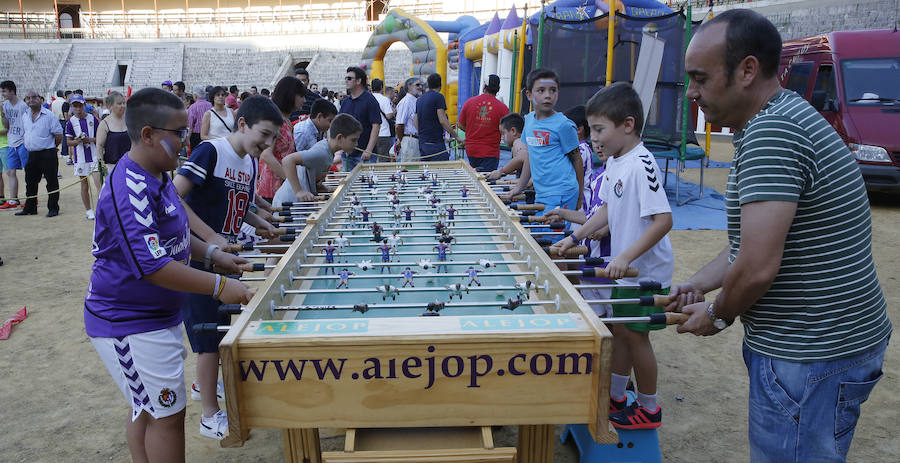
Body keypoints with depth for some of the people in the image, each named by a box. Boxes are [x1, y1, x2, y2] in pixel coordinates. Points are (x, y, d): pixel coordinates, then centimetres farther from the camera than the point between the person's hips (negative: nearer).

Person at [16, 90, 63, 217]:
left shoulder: (49, 115, -8)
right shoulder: (24, 117, 11)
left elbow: (59, 135, -7)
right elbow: (23, 133, 26)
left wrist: (50, 147, 1)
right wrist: (26, 143, 14)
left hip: (47, 154, -6)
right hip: (31, 154, 7)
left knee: (51, 182, -1)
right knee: (30, 182, 13)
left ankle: (53, 208, 7)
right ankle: (30, 208, 23)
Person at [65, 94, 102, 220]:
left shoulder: (92, 119, 1)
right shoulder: (71, 122, 2)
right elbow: (69, 142, 3)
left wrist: (91, 139, -13)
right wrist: (77, 141, -17)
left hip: (94, 155, -1)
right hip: (80, 157, 1)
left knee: (98, 182, -14)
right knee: (85, 185, 9)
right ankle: (88, 210, 20)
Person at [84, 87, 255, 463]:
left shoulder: (156, 178, 8)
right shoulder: (130, 191, -26)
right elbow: (152, 266, -30)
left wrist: (212, 254, 11)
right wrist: (218, 286, -28)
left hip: (155, 316, 10)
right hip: (130, 327, -10)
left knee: (146, 411, 20)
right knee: (167, 415, 0)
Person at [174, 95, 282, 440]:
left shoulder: (250, 162, 7)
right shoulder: (210, 151, -18)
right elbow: (174, 197, -24)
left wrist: (258, 223, 2)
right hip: (199, 260, -8)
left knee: (221, 326, 22)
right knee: (210, 336, 0)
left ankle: (204, 383, 46)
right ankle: (210, 417, 14)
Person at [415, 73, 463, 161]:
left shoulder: (419, 99, 14)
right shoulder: (438, 97, -7)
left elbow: (416, 123, 16)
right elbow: (443, 121, -15)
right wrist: (456, 137, -9)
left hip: (422, 143, 8)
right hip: (435, 143, -7)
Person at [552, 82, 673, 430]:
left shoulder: (641, 165, -23)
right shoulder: (614, 163, 5)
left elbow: (663, 219, -28)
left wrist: (626, 257, -31)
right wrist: (575, 237, 8)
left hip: (646, 271, -8)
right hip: (624, 270, 8)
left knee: (634, 334, 4)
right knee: (619, 330, 18)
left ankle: (649, 408, 24)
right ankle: (615, 395, 35)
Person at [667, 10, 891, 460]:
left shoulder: (772, 132, -23)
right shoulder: (783, 120, 12)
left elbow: (758, 267, -27)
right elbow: (750, 238, 17)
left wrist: (717, 315, -9)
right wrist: (699, 284, 11)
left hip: (810, 362, -10)